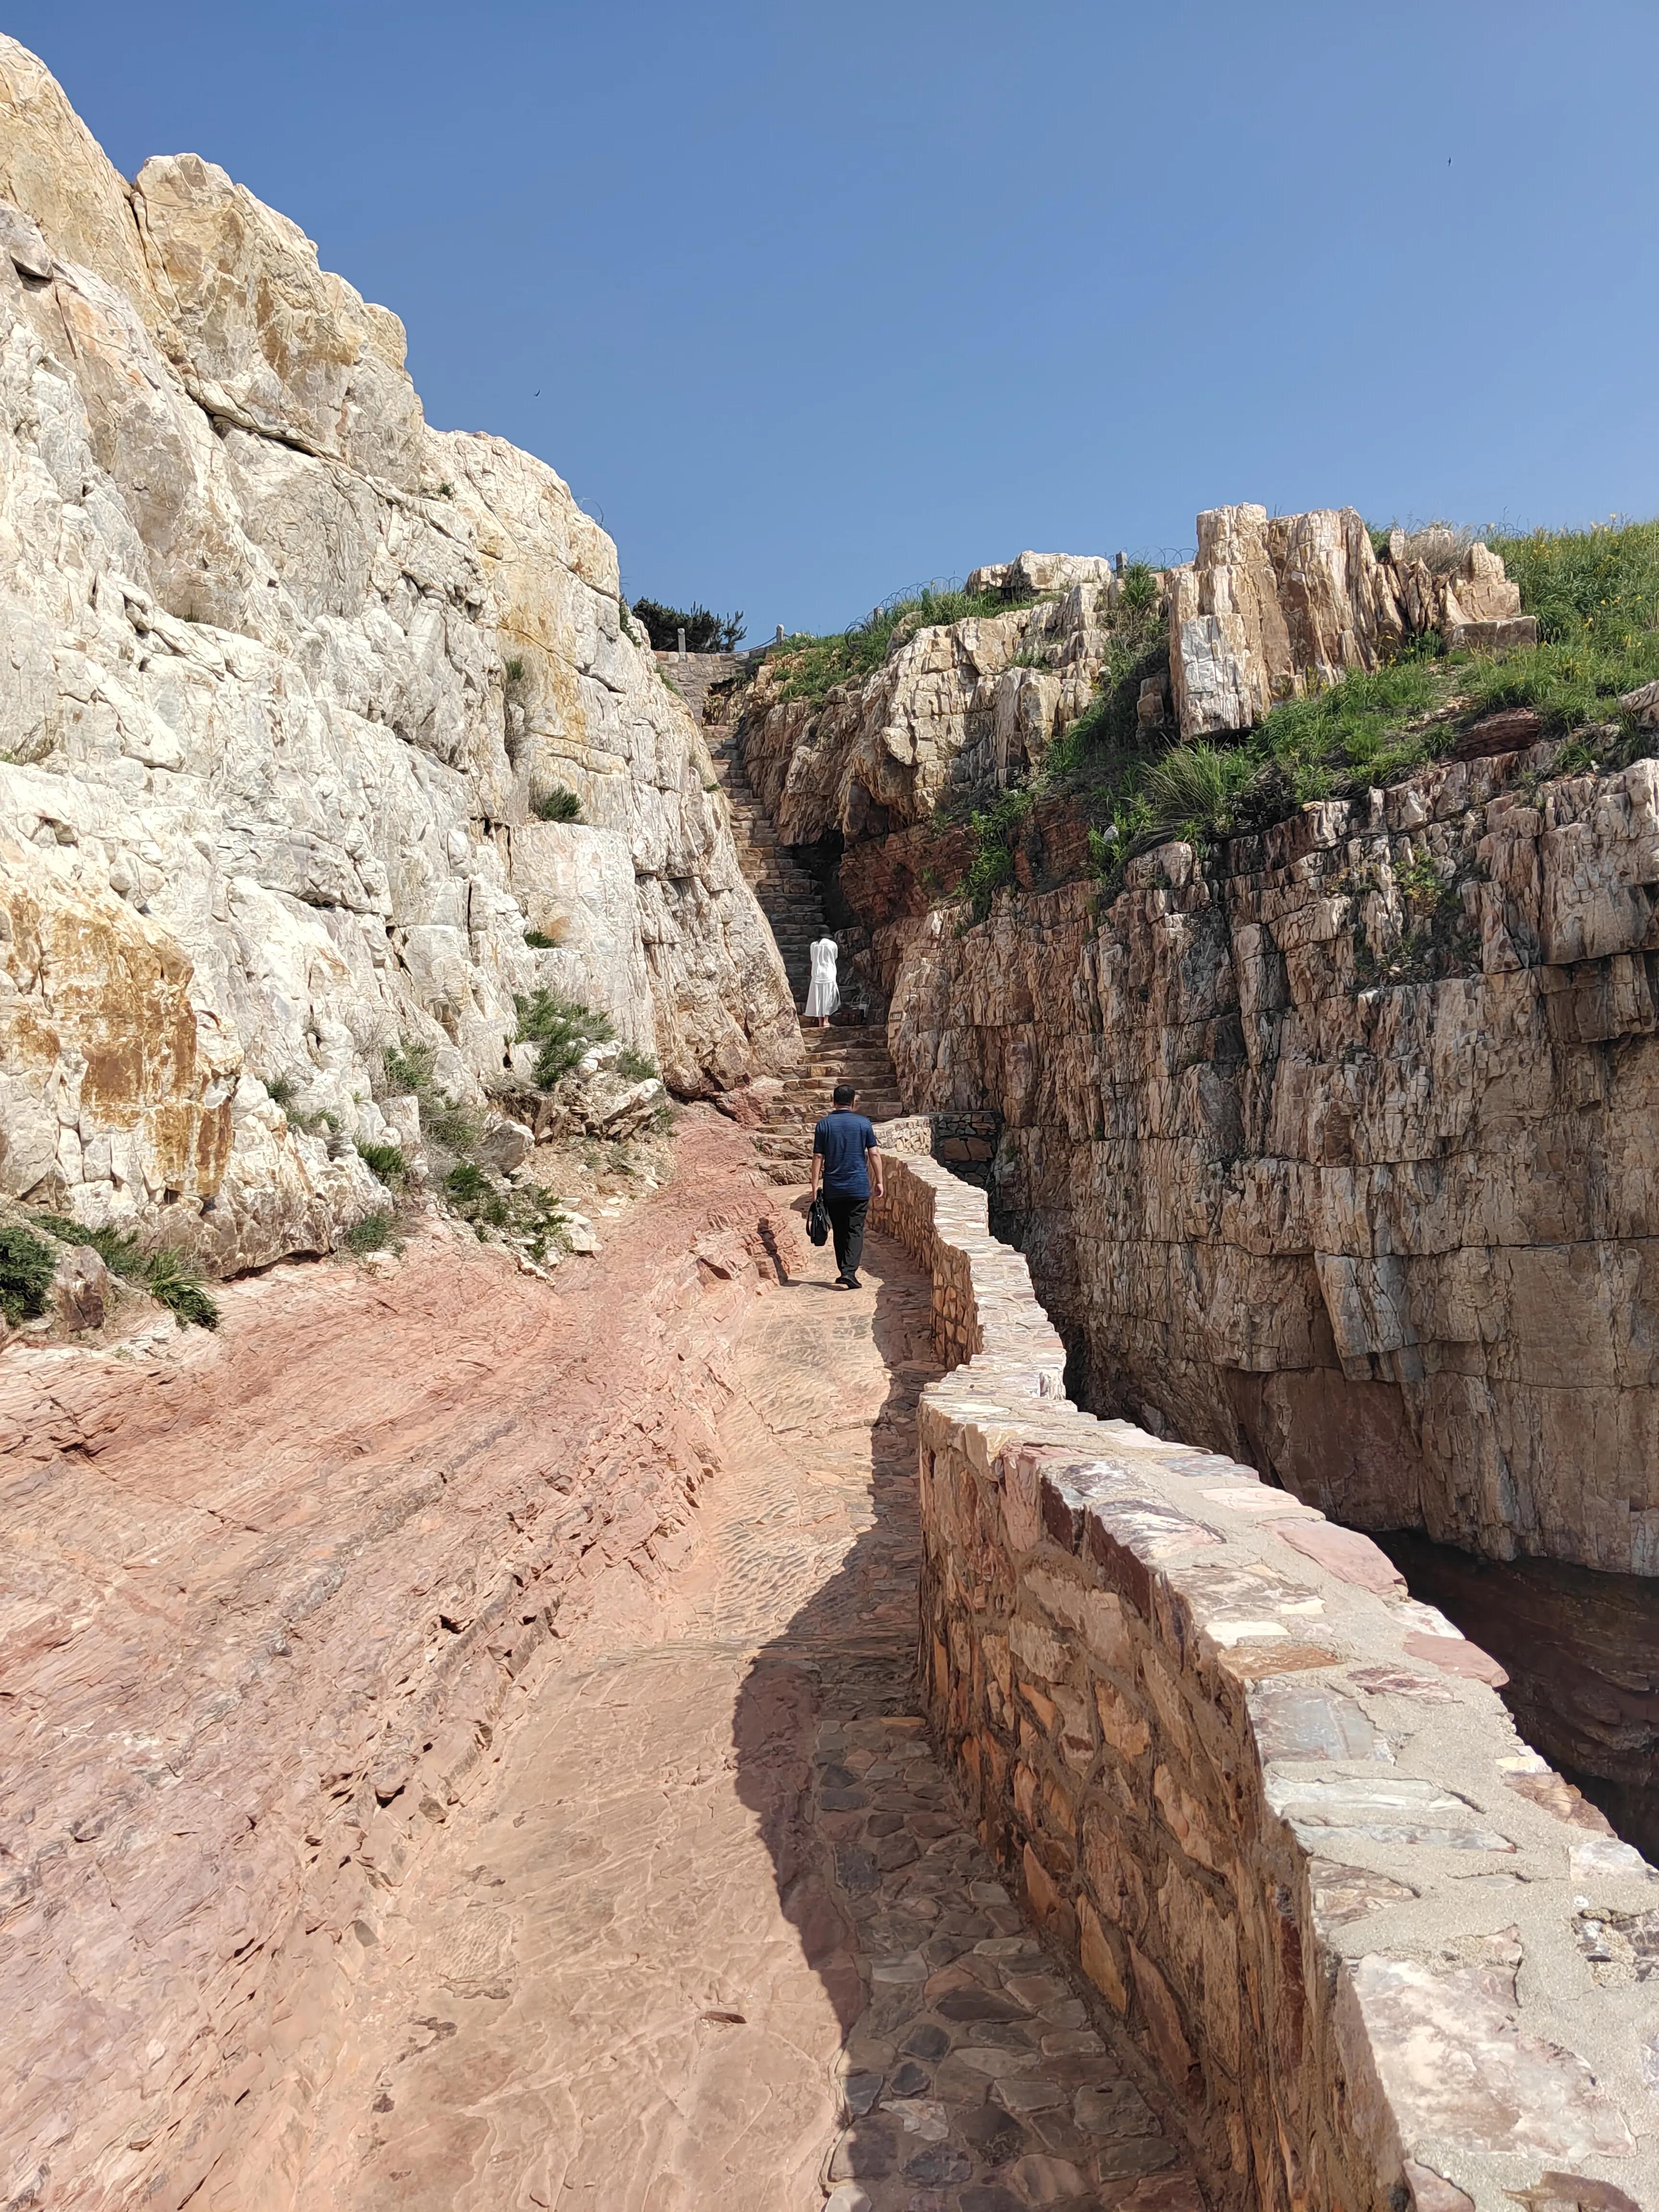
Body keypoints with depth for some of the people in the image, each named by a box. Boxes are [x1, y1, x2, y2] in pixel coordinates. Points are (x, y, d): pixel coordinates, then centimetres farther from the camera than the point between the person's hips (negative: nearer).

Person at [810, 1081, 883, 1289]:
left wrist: (815, 1186, 1)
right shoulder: (864, 1123, -2)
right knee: (855, 1231, 1)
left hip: (833, 1189, 1)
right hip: (859, 1188, -1)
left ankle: (844, 1272, 18)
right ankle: (849, 1273, -12)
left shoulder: (824, 1125, -2)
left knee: (839, 1231, 13)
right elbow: (874, 1154, -1)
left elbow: (818, 1157, -3)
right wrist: (879, 1181, 7)